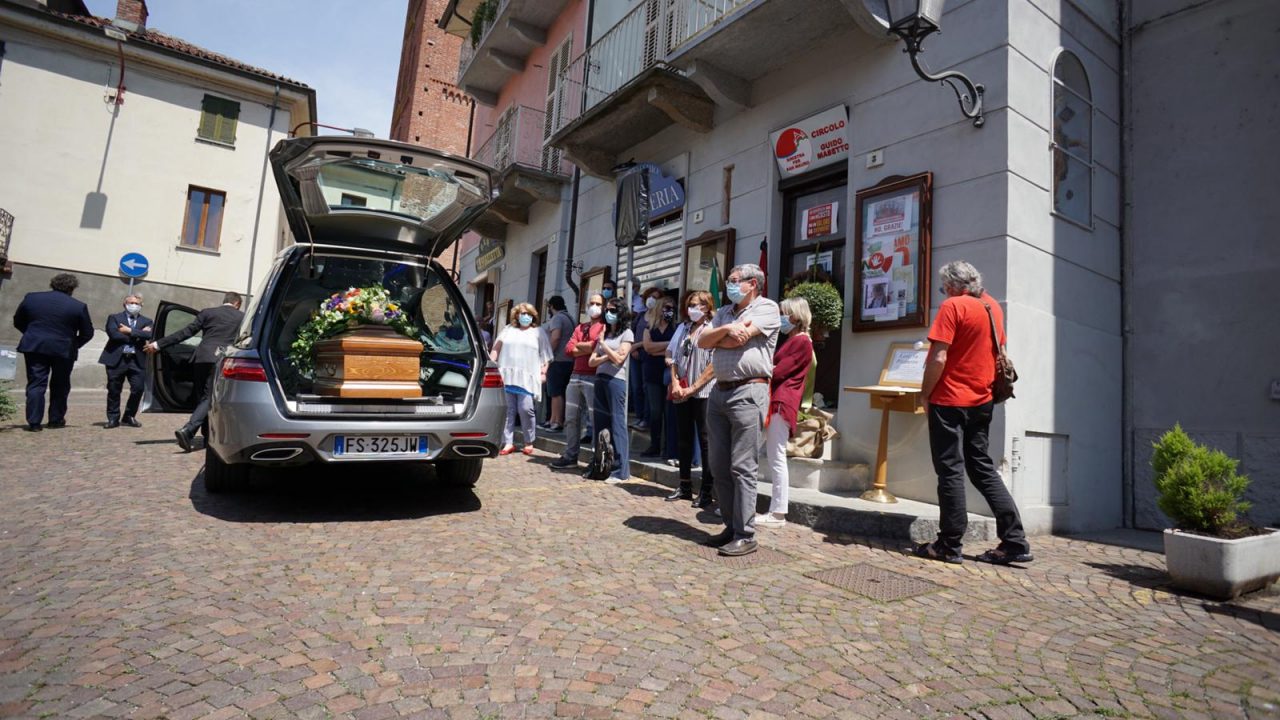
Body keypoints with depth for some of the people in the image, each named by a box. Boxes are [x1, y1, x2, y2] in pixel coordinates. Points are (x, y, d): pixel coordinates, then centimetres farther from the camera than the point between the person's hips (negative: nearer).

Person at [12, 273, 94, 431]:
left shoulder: (31, 298, 3)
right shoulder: (79, 306, -6)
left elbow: (18, 322, 12)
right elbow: (87, 333, -2)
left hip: (34, 347, 2)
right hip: (64, 350, -2)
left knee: (36, 384, 4)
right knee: (60, 386, 12)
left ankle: (34, 422, -1)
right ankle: (56, 419, 16)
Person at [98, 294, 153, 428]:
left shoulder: (146, 321, 13)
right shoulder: (114, 318, 8)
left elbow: (149, 335, -8)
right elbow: (113, 334, -10)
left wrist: (130, 331, -12)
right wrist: (137, 335, -10)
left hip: (137, 360, 1)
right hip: (116, 359, -1)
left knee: (138, 389, -4)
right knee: (114, 391, 4)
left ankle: (129, 417, 12)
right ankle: (113, 418, 15)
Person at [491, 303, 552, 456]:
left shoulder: (538, 332, 12)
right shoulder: (508, 330, 19)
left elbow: (545, 355, 9)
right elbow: (496, 348, 15)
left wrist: (543, 372, -1)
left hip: (527, 378, -2)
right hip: (506, 376, 2)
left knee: (525, 409, -10)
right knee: (507, 410, 0)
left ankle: (529, 442, 5)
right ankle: (508, 443, 5)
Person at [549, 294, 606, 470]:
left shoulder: (605, 326, -1)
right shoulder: (580, 327, 20)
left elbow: (598, 346, -17)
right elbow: (568, 349, 8)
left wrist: (579, 346, -1)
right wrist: (589, 348, -6)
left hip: (594, 377, -7)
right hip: (576, 376, 7)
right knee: (571, 418, 10)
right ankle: (570, 456, 19)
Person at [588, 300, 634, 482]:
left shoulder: (626, 333, 1)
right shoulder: (605, 333, 19)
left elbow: (618, 358, -10)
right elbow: (592, 361, 12)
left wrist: (602, 344, -1)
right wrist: (606, 357, -6)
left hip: (616, 380, -6)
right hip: (600, 380, 6)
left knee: (617, 424, -8)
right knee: (600, 424, 6)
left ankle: (621, 470, -6)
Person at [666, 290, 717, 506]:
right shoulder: (683, 328, 15)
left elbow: (714, 365, -11)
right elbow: (674, 359, 14)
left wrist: (693, 388, -13)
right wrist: (675, 384, -1)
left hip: (703, 393, -6)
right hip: (682, 394, 6)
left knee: (705, 442, -1)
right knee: (683, 440, 11)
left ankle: (707, 491, 6)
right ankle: (685, 486, 22)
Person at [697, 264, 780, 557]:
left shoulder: (767, 307, -1)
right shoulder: (724, 313, 21)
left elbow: (738, 339, -13)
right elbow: (702, 341, 9)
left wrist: (715, 339, 5)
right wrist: (725, 329, -8)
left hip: (748, 392, -7)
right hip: (719, 392, 8)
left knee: (743, 467, -6)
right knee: (718, 465, 9)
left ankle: (745, 535, 2)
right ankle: (731, 526, 21)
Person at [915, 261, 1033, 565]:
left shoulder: (952, 306, -13)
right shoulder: (993, 306, 11)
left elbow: (938, 359, -19)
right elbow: (997, 353, 20)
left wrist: (925, 393, -7)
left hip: (950, 400, -7)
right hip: (981, 400, 7)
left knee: (950, 471, -1)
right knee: (982, 468, 14)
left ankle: (949, 545, 6)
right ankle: (1015, 541, 13)